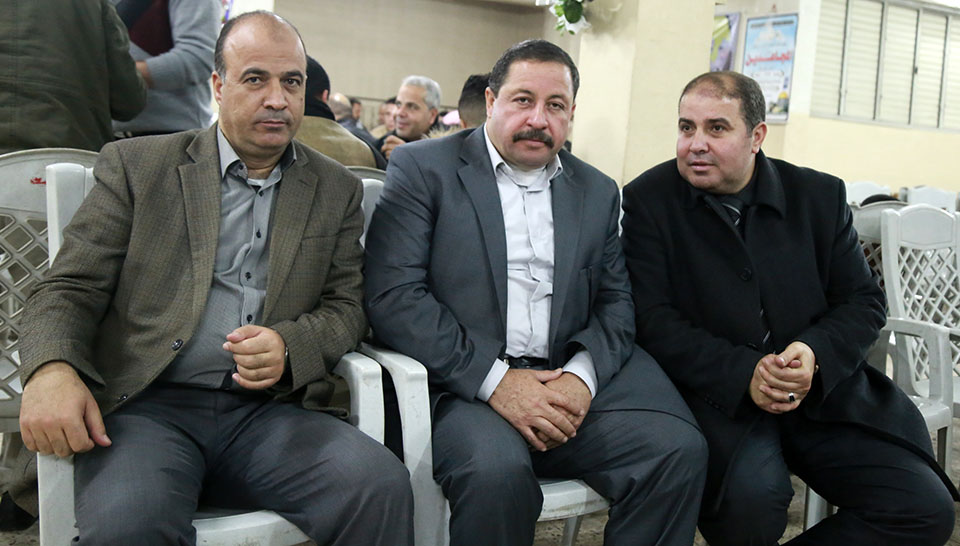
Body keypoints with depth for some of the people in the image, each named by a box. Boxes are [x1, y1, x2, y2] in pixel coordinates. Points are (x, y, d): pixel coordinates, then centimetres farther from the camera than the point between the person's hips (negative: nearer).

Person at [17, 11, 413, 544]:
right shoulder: (135, 165, 9)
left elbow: (345, 306, 14)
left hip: (268, 413, 2)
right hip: (147, 406, -1)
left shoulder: (336, 189, 15)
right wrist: (51, 370, -17)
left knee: (382, 488, -27)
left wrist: (290, 345, -9)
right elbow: (70, 287, 5)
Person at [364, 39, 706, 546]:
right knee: (496, 468, -34)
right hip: (465, 385, -4)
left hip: (572, 383, 4)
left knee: (680, 447, -19)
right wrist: (494, 380, -16)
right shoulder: (423, 167, 3)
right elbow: (392, 294, -8)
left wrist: (583, 375, -9)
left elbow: (615, 301, 14)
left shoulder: (598, 192, 17)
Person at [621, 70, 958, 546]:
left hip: (821, 390, 4)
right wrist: (743, 374, -21)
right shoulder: (648, 200, -1)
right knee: (752, 492, -33)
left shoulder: (819, 196, 8)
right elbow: (653, 318, -9)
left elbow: (863, 301, 8)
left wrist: (816, 355, -14)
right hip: (716, 395, -3)